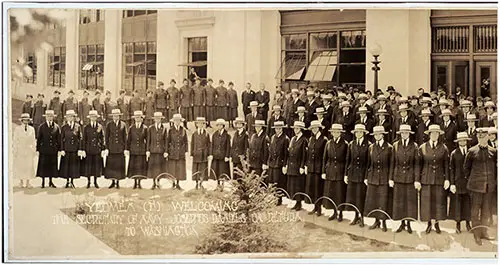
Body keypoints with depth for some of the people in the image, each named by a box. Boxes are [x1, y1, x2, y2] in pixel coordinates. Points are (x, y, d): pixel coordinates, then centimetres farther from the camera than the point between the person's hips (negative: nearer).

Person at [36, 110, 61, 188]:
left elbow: (59, 139, 7)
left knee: (52, 165, 4)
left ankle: (50, 182, 15)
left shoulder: (56, 127, 6)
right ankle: (43, 182, 10)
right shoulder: (42, 127, 4)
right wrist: (37, 150, -1)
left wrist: (59, 149, 2)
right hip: (44, 149, -1)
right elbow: (38, 139, 4)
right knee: (43, 165, 1)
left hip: (53, 150, 1)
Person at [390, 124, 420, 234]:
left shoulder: (414, 146, 1)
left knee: (410, 200, 2)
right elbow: (392, 163, 6)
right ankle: (402, 223, 14)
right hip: (398, 177, 1)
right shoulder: (396, 145, 5)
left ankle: (408, 223, 13)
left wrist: (417, 179, -7)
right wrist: (390, 178, 1)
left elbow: (417, 163, -1)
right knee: (399, 201, 4)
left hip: (410, 177, -1)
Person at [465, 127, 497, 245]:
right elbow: (466, 168, 7)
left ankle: (483, 232, 25)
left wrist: (494, 180, 9)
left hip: (489, 186, 3)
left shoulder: (493, 151, 5)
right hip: (476, 186, -3)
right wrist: (471, 179, 6)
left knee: (486, 211, 10)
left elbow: (495, 167, 15)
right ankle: (477, 235, 10)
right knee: (475, 210, 1)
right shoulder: (472, 151, -2)